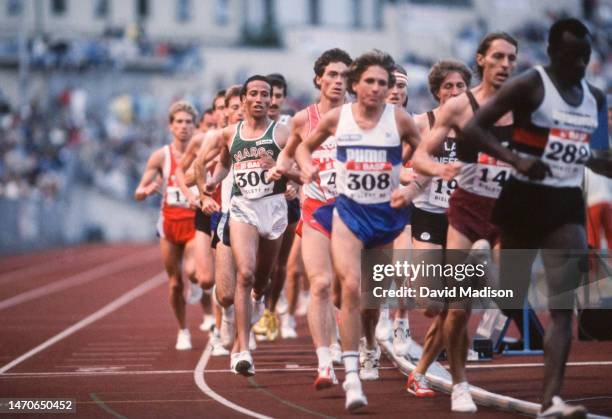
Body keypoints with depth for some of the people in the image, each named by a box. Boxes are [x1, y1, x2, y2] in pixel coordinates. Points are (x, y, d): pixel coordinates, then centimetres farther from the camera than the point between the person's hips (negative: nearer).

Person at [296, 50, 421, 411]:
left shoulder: (399, 120, -5)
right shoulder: (337, 117, -3)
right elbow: (305, 146, 14)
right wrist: (307, 165, -6)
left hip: (388, 214, 1)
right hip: (349, 211, -1)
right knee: (351, 286, -19)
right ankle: (351, 374, -20)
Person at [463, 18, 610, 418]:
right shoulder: (529, 85, -9)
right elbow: (474, 128, -14)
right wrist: (517, 159, -26)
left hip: (567, 204, 5)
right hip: (526, 199, -4)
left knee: (564, 308, -9)